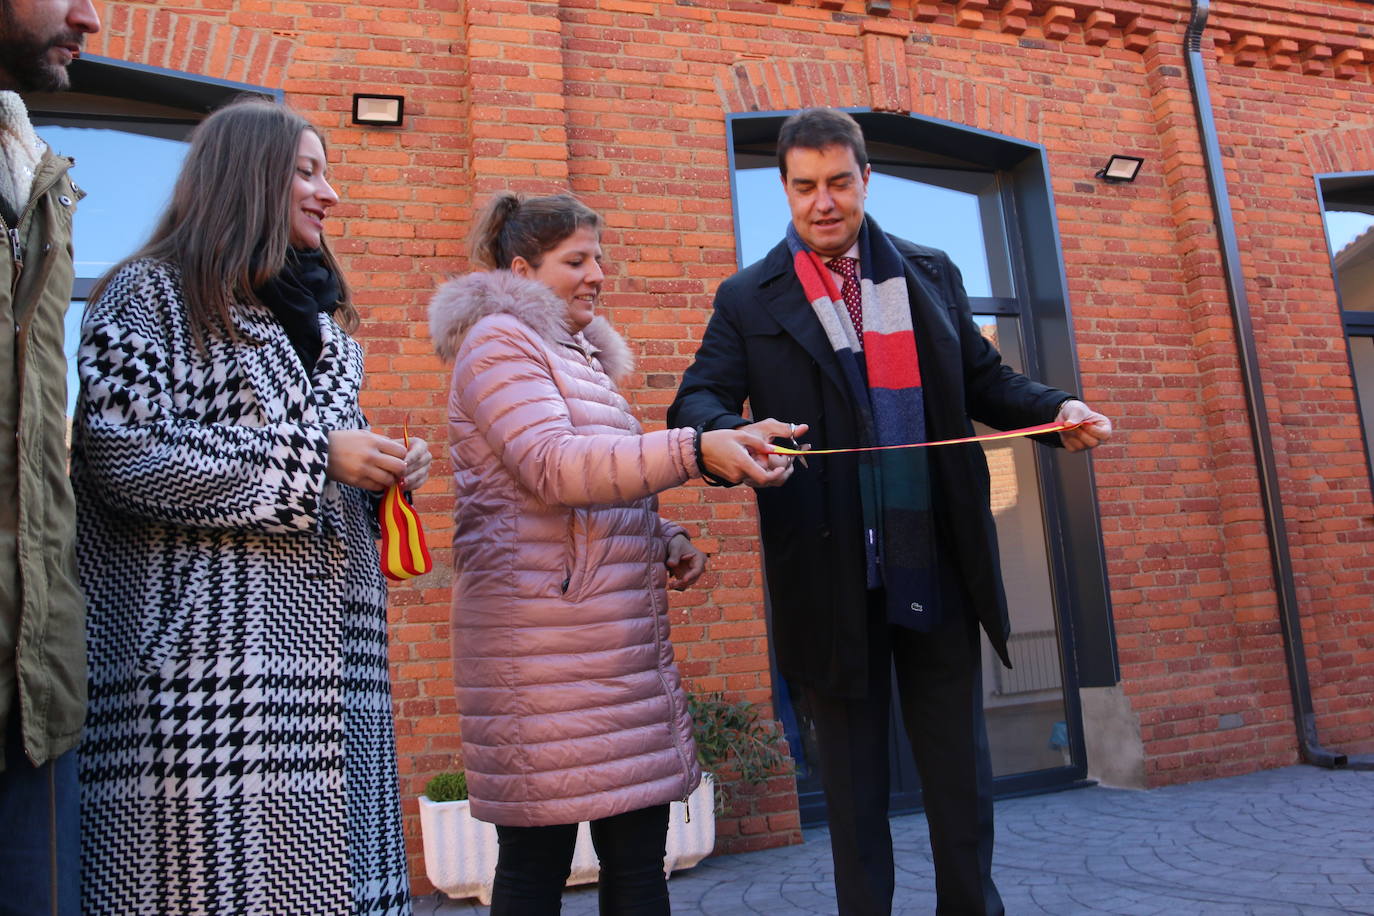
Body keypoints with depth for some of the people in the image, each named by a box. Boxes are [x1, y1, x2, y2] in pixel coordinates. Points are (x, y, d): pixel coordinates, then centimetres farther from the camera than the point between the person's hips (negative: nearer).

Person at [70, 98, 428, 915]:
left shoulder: (321, 317, 22)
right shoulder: (152, 293, 1)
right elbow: (126, 456, -13)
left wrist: (387, 471, 7)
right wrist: (315, 456, -12)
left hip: (328, 649, 7)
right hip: (209, 653, -6)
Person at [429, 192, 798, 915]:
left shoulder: (580, 355, 22)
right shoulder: (497, 340, -5)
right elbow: (552, 465, -20)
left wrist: (664, 539, 9)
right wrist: (697, 450, -31)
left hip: (621, 634, 9)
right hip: (543, 639, -8)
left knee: (639, 847, 10)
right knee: (537, 858, 0)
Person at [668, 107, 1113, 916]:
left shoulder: (932, 275, 11)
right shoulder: (749, 300, 3)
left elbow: (984, 380, 13)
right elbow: (699, 398, -7)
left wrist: (1059, 408, -6)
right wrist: (725, 435, -31)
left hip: (937, 567, 2)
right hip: (832, 579, -2)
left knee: (961, 771, 13)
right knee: (852, 781, 12)